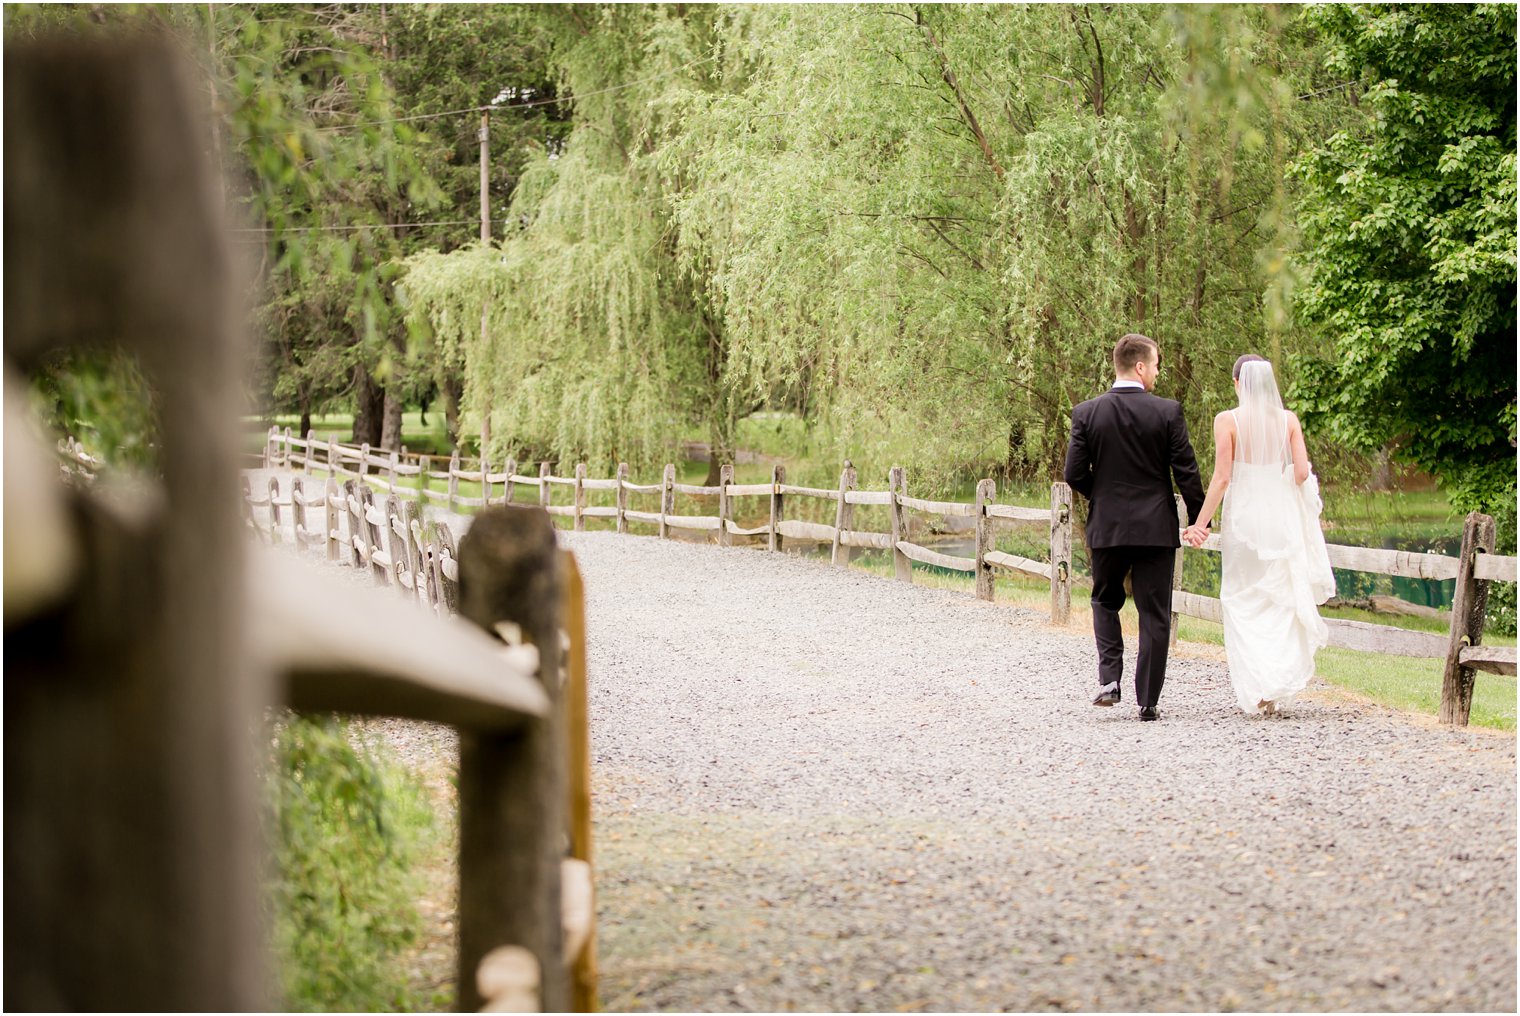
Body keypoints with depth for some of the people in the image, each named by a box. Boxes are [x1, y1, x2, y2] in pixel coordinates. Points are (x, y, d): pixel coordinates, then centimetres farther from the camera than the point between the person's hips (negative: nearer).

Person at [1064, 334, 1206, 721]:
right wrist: (1198, 519, 5)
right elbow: (1187, 472, -7)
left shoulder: (1086, 413, -4)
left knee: (1105, 602, 21)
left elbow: (1074, 473, -3)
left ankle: (1109, 679, 3)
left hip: (1106, 528, 2)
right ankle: (1148, 701, 5)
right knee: (1154, 615, 6)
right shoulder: (1167, 412, -8)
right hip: (1156, 528, -1)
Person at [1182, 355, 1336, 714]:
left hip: (1243, 517, -3)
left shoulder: (1228, 420, -8)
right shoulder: (1288, 419, 1)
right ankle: (1278, 688, -1)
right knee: (1281, 602, 11)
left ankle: (1257, 691, -2)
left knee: (1244, 603, 7)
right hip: (1281, 517, 3)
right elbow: (1302, 473, -3)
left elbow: (1222, 478, -11)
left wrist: (1201, 523, -5)